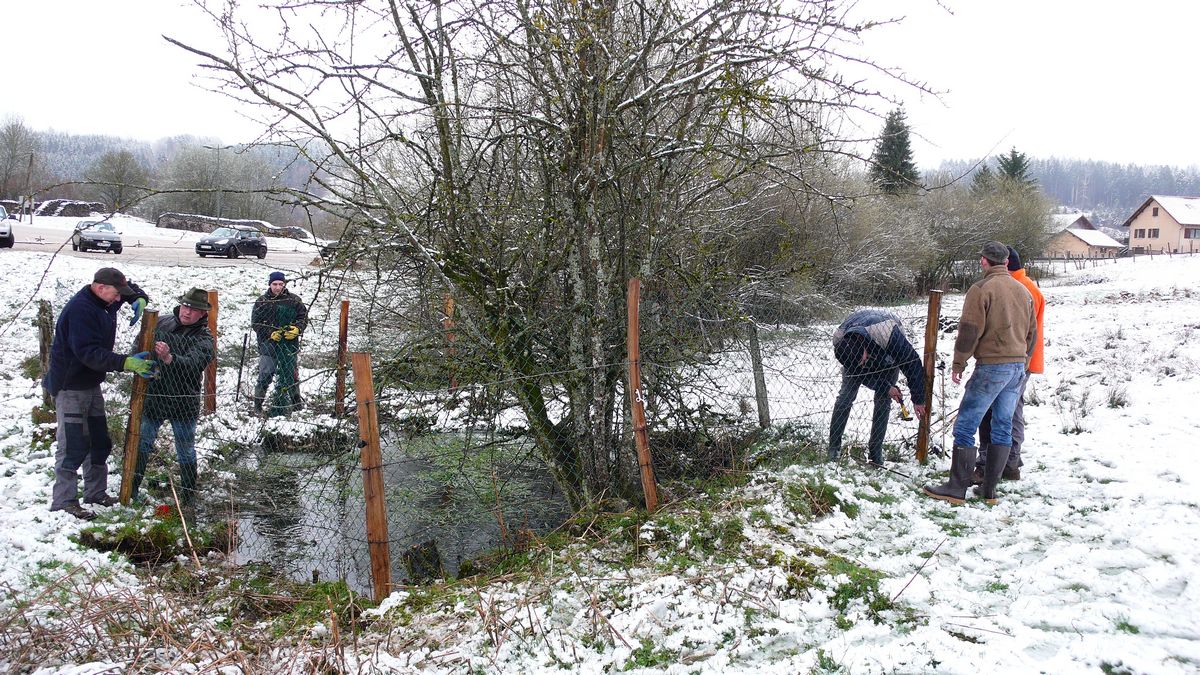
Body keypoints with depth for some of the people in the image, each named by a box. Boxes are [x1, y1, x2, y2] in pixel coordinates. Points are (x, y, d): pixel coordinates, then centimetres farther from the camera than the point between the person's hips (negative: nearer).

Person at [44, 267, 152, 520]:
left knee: (99, 442, 15)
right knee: (73, 446, -9)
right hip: (70, 387, -10)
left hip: (91, 384, 10)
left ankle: (96, 493, 26)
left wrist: (139, 300, 0)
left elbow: (130, 290, 23)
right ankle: (63, 502, -2)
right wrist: (126, 362, -38)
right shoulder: (80, 309, -25)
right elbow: (89, 353, -31)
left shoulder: (105, 301, 3)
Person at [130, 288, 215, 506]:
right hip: (153, 396, 3)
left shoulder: (204, 339, -9)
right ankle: (133, 484, 27)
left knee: (185, 450, 8)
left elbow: (192, 364, -27)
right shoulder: (162, 323, 3)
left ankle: (188, 492, 21)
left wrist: (169, 358, -45)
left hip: (183, 402, -3)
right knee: (142, 442, 12)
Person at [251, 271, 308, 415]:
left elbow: (303, 317, 8)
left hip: (289, 344, 1)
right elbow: (255, 323, -1)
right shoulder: (262, 301, 0)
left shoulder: (294, 300, 3)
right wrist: (270, 333, -14)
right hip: (268, 343, -1)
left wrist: (297, 329, -12)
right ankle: (258, 402, 9)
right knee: (266, 373, -3)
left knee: (289, 373, 10)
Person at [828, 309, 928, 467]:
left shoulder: (889, 336, -46)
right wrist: (886, 388, -28)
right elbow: (860, 374, -21)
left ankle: (875, 451, 3)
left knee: (883, 401, -8)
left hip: (888, 355, -1)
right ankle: (834, 447, 1)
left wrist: (918, 399, -23)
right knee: (845, 397, -9)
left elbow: (913, 364, -31)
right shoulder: (840, 346, -38)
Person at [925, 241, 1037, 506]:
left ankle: (957, 489, -3)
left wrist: (958, 365, -3)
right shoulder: (1024, 291, 14)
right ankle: (989, 489, 14)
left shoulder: (981, 289, -10)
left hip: (992, 365, -8)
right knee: (1002, 427, 10)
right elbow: (1031, 333, 20)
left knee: (965, 426, -3)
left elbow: (969, 332, -13)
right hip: (1018, 367, 8)